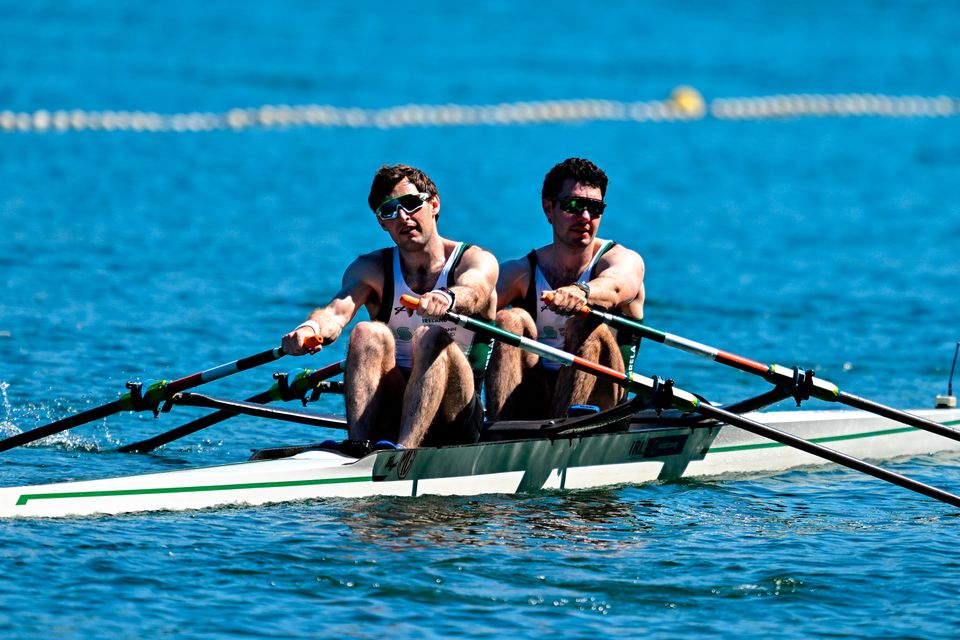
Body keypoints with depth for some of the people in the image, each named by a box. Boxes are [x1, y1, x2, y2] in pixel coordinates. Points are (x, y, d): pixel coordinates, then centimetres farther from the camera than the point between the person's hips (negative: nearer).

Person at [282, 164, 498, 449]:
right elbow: (338, 310, -13)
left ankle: (404, 447, -51)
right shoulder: (371, 269, 9)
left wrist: (446, 298, -50)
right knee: (368, 334, -23)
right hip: (389, 414, 2)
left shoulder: (477, 261, 1)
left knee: (432, 337, -29)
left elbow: (472, 293, -25)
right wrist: (312, 327, -38)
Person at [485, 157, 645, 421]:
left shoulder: (624, 260, -1)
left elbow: (613, 287, -26)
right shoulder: (520, 272, 7)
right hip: (532, 404, 2)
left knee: (589, 327, -28)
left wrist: (581, 292, -51)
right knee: (511, 319, -21)